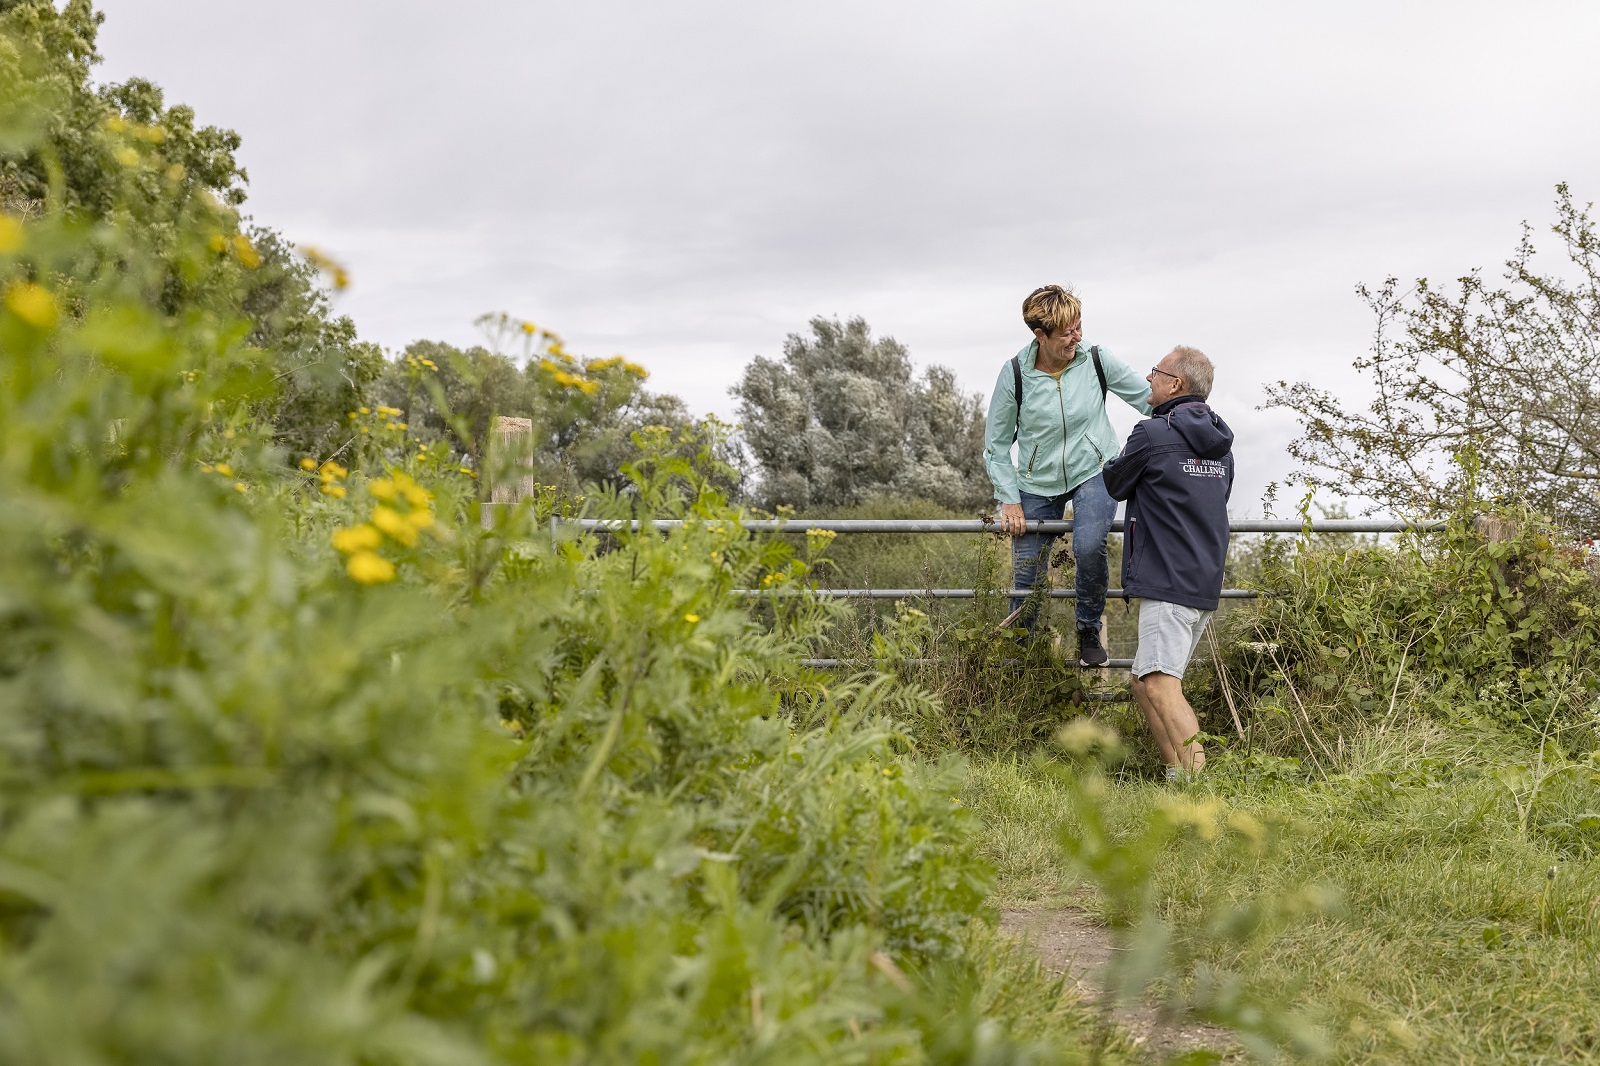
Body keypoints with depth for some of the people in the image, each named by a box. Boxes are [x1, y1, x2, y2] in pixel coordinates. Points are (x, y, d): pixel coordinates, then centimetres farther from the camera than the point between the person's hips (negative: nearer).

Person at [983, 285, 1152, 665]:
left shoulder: (1097, 359, -15)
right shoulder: (1015, 374, -15)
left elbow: (1149, 399, -5)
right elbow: (996, 443, -3)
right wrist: (1009, 499, -7)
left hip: (1094, 471, -1)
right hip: (1037, 484, 1)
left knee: (1089, 547, -29)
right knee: (1027, 577, 3)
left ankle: (1089, 629, -1)